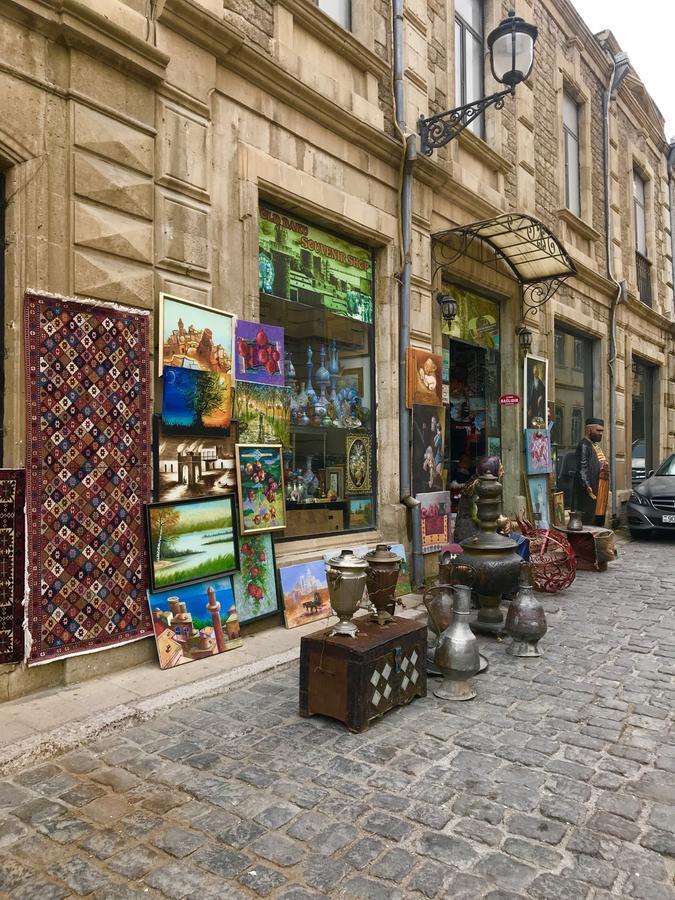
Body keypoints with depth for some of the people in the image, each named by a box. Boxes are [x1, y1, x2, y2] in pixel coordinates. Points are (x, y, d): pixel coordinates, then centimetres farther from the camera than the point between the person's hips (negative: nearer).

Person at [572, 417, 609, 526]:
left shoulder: (595, 445, 17)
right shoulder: (584, 445, -13)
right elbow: (582, 469, -19)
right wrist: (587, 487, -26)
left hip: (600, 489, 10)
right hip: (591, 491, -10)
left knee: (599, 520, 12)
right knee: (589, 521, -7)